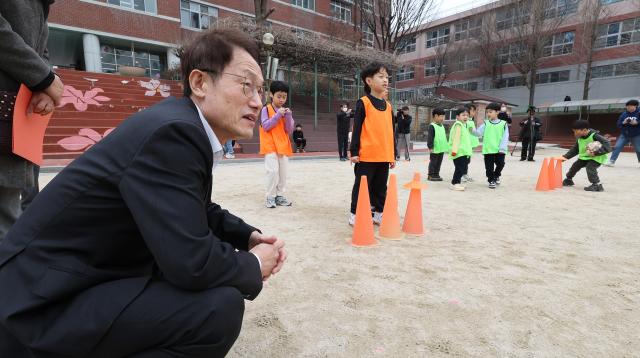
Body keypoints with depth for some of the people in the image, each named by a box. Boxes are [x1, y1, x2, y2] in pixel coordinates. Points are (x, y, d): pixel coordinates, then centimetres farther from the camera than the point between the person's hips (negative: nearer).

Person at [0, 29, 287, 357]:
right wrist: (254, 265, -12)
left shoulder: (183, 125, 3)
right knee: (220, 306, -25)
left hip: (89, 279, 9)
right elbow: (192, 263, -31)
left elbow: (199, 212, 16)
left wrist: (249, 236, 3)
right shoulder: (172, 131, -27)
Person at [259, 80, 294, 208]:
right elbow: (265, 126, -13)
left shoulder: (286, 111, 10)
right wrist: (278, 115, -17)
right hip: (270, 146, -5)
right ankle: (271, 197, 1)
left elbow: (289, 130, 3)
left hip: (283, 146, 5)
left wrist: (288, 116, -11)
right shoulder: (266, 109, -2)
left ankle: (280, 196, 19)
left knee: (283, 172, 7)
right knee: (273, 171, -13)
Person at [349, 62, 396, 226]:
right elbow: (357, 129, -8)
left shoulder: (388, 106, 14)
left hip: (384, 156, 6)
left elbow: (391, 132, 16)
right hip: (366, 155, -6)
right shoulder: (363, 103, -4)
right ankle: (355, 214, 13)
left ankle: (378, 213, 25)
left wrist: (393, 154, 16)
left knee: (381, 187, 14)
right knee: (362, 186, 2)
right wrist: (354, 151, -11)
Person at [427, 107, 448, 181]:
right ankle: (430, 175, 7)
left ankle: (436, 174, 20)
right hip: (435, 149, -8)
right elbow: (430, 137, -15)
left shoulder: (442, 126, 15)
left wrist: (446, 146, 21)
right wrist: (430, 147, -19)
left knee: (439, 162, 12)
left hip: (442, 149, 8)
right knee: (433, 162, -1)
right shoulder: (432, 126, -11)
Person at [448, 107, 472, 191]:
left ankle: (456, 182, 22)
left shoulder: (464, 125, 20)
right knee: (459, 168, -9)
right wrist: (454, 150, -26)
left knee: (463, 168, 13)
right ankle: (455, 183, -1)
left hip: (464, 152, 10)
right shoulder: (458, 125, -11)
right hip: (459, 152, -10)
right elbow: (456, 139, -20)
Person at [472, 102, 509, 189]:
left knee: (500, 164, 7)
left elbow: (505, 137, -2)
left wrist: (502, 148, -9)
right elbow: (479, 132, -6)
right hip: (488, 150, 0)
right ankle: (491, 180, 17)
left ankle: (496, 176, 35)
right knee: (489, 167, 3)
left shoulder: (503, 124, 2)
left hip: (499, 150, 0)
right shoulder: (486, 124, 4)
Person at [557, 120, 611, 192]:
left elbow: (607, 145, -31)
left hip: (596, 157, -8)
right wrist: (565, 157, -2)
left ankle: (597, 185, -18)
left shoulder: (595, 136, -26)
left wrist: (595, 153, -40)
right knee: (575, 166, 12)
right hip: (584, 156, 8)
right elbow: (574, 150, 8)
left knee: (590, 167, -28)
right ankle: (568, 180, 36)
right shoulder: (579, 138, -2)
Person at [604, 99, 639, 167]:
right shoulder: (624, 114, 3)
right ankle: (611, 161, -5)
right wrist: (623, 123, -16)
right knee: (617, 147, -7)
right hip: (624, 135, 3)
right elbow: (618, 124, 3)